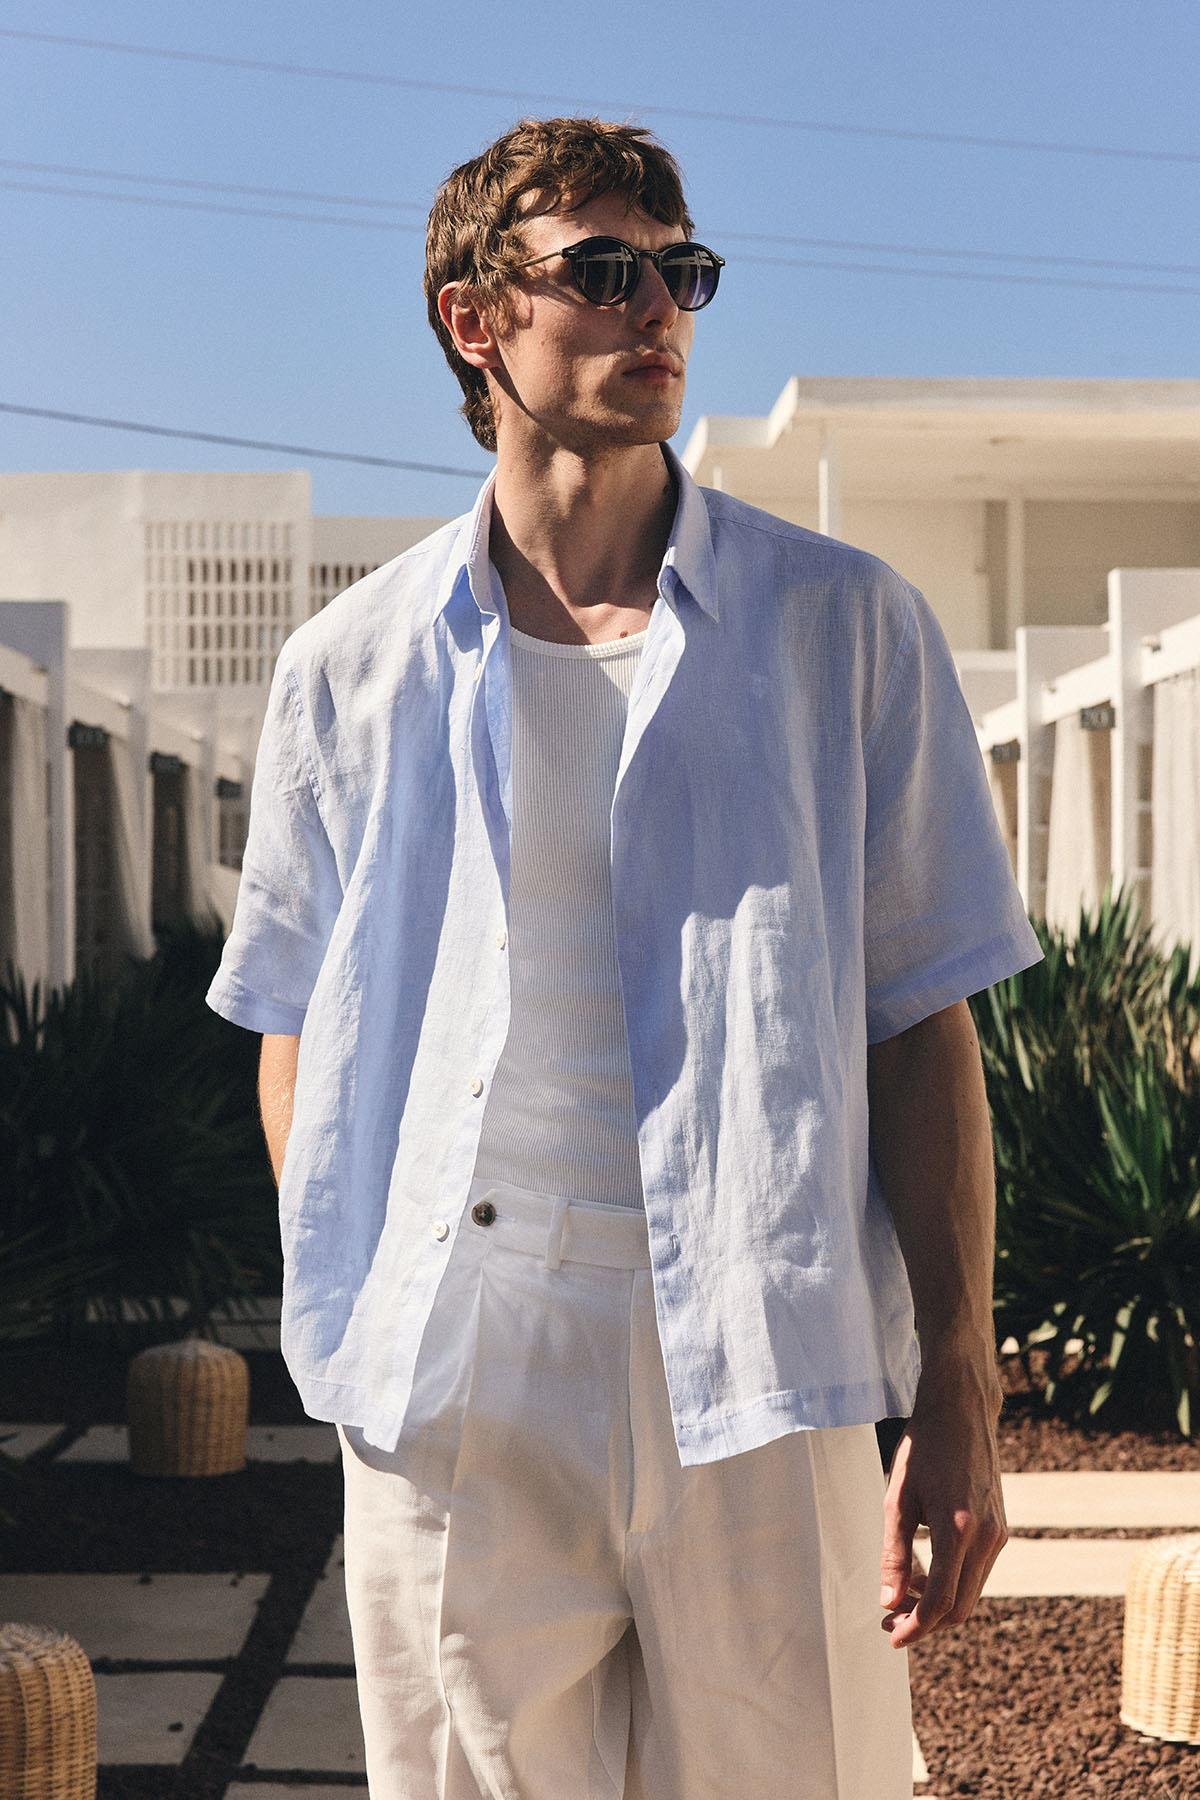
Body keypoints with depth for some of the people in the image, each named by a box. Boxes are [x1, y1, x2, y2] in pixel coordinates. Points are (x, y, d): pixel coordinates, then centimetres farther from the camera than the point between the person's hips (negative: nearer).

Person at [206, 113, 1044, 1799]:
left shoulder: (845, 624, 4)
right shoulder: (354, 665, 8)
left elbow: (921, 1030, 2)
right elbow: (299, 1038, 12)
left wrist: (961, 1396, -2)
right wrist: (356, 1339, 3)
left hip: (761, 1376, 0)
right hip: (457, 1391, 1)